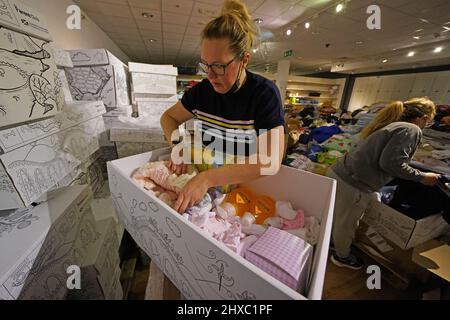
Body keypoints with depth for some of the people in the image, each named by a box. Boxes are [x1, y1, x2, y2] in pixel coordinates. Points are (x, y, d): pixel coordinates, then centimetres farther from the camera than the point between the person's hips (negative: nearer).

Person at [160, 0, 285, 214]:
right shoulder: (202, 90, -3)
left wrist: (207, 179, -32)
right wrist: (177, 145, -11)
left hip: (247, 188, -3)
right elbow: (168, 117, 9)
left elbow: (271, 162, -26)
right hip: (206, 177, 4)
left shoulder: (264, 93, -16)